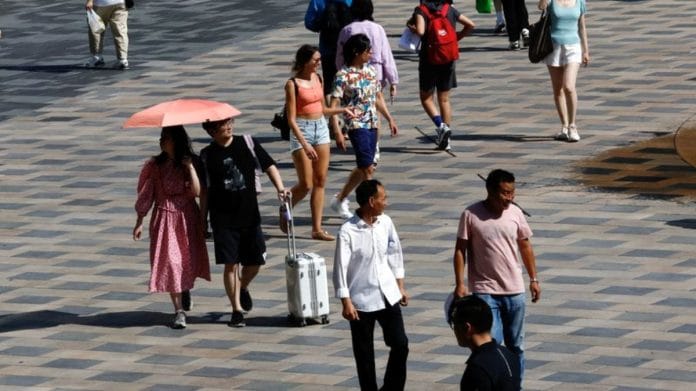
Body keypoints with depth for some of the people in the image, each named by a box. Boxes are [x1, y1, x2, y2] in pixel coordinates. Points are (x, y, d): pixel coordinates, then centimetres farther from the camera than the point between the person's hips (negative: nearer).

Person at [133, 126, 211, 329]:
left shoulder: (190, 162, -4)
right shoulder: (155, 165, -2)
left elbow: (196, 191, -15)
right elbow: (145, 195, 3)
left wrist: (190, 167, -20)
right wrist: (140, 221, 1)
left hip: (187, 217, 0)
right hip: (165, 218, 0)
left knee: (189, 259, 10)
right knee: (169, 261, -7)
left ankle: (185, 290, 44)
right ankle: (179, 311, -5)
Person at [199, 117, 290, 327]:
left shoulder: (247, 144, 0)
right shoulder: (207, 155, -2)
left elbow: (268, 165, 2)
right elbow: (205, 190, 3)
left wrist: (280, 187, -15)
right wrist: (202, 220, 3)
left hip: (250, 215, 2)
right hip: (223, 219, -2)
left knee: (255, 261, 7)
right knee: (230, 264, -4)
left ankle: (243, 288, 39)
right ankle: (237, 309, 5)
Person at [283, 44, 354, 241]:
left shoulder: (318, 79, 8)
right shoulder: (293, 84, -12)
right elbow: (291, 119, -14)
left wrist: (342, 110, 6)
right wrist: (305, 144, -21)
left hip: (321, 129, 6)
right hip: (302, 131, -6)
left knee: (320, 181, 4)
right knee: (306, 184, -5)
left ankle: (317, 228, 8)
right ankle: (284, 210, 23)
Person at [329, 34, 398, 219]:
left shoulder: (371, 70, 9)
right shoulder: (343, 75, -12)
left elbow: (378, 97, 21)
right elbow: (334, 105, -14)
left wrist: (390, 119, 18)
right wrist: (338, 133, -20)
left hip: (372, 125, 8)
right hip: (356, 125, -8)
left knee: (364, 168, 13)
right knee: (367, 168, -10)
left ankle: (340, 199, 29)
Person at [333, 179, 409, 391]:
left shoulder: (385, 222, -1)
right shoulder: (348, 231, -17)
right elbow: (340, 268, -15)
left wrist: (400, 286, 15)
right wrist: (346, 302, -16)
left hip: (388, 296, 5)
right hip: (362, 300, -5)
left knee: (400, 344, 2)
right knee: (364, 354, 6)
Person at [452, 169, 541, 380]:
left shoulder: (515, 213, 0)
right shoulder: (471, 215, -10)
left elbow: (525, 246, 11)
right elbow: (460, 250, -6)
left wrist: (533, 279, 11)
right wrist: (460, 283, -12)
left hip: (514, 291, 4)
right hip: (485, 291, -4)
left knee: (516, 346, 12)